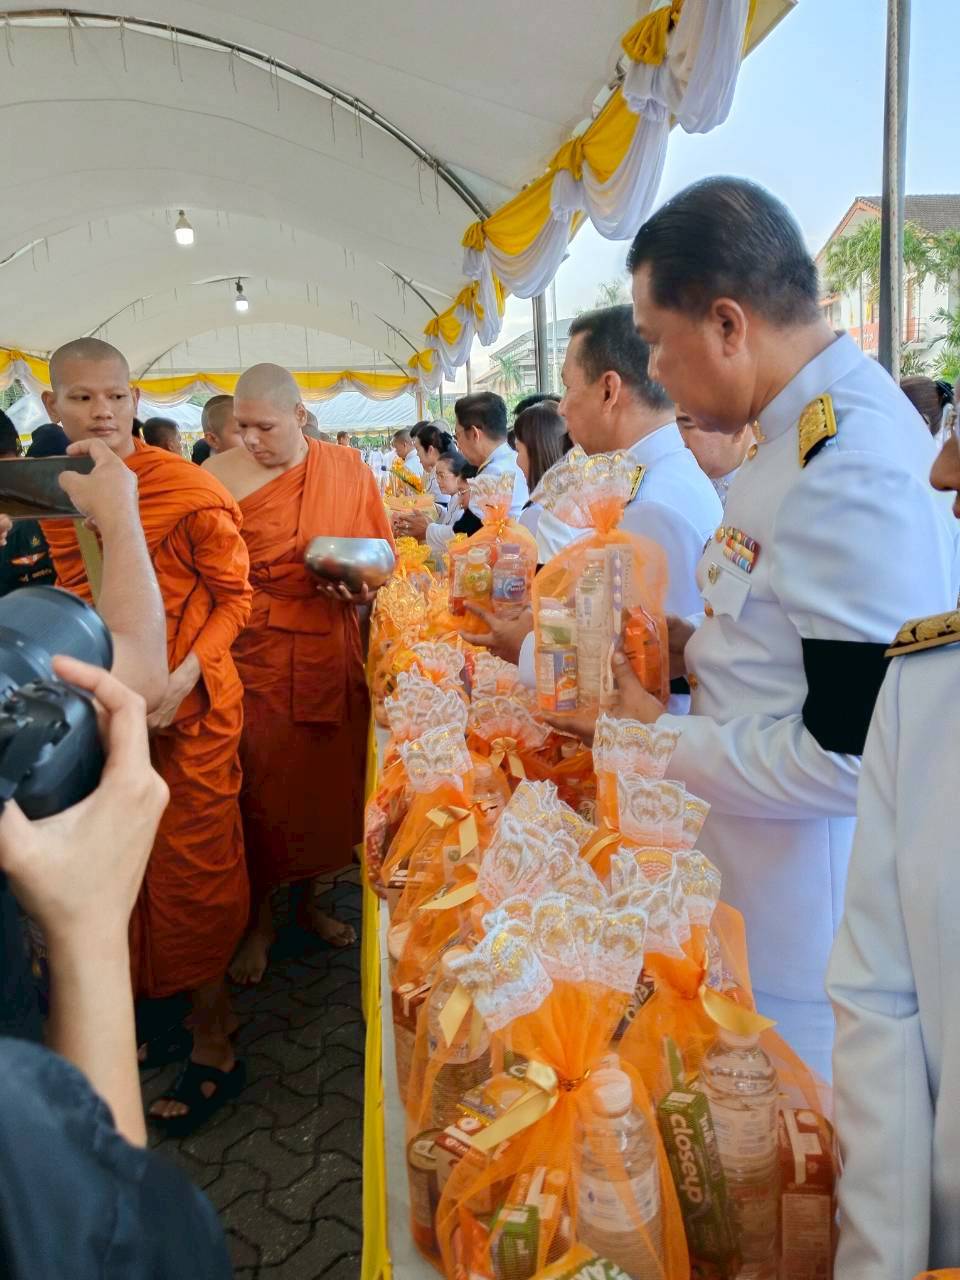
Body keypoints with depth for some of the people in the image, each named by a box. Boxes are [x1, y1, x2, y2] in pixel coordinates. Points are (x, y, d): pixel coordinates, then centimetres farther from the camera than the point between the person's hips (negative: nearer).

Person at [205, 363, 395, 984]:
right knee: (261, 787, 4)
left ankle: (313, 898, 36)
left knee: (327, 778, 12)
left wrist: (365, 585, -11)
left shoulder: (348, 468, 2)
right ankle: (260, 920, 27)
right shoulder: (222, 476, -5)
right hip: (256, 657, -2)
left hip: (331, 652, 3)